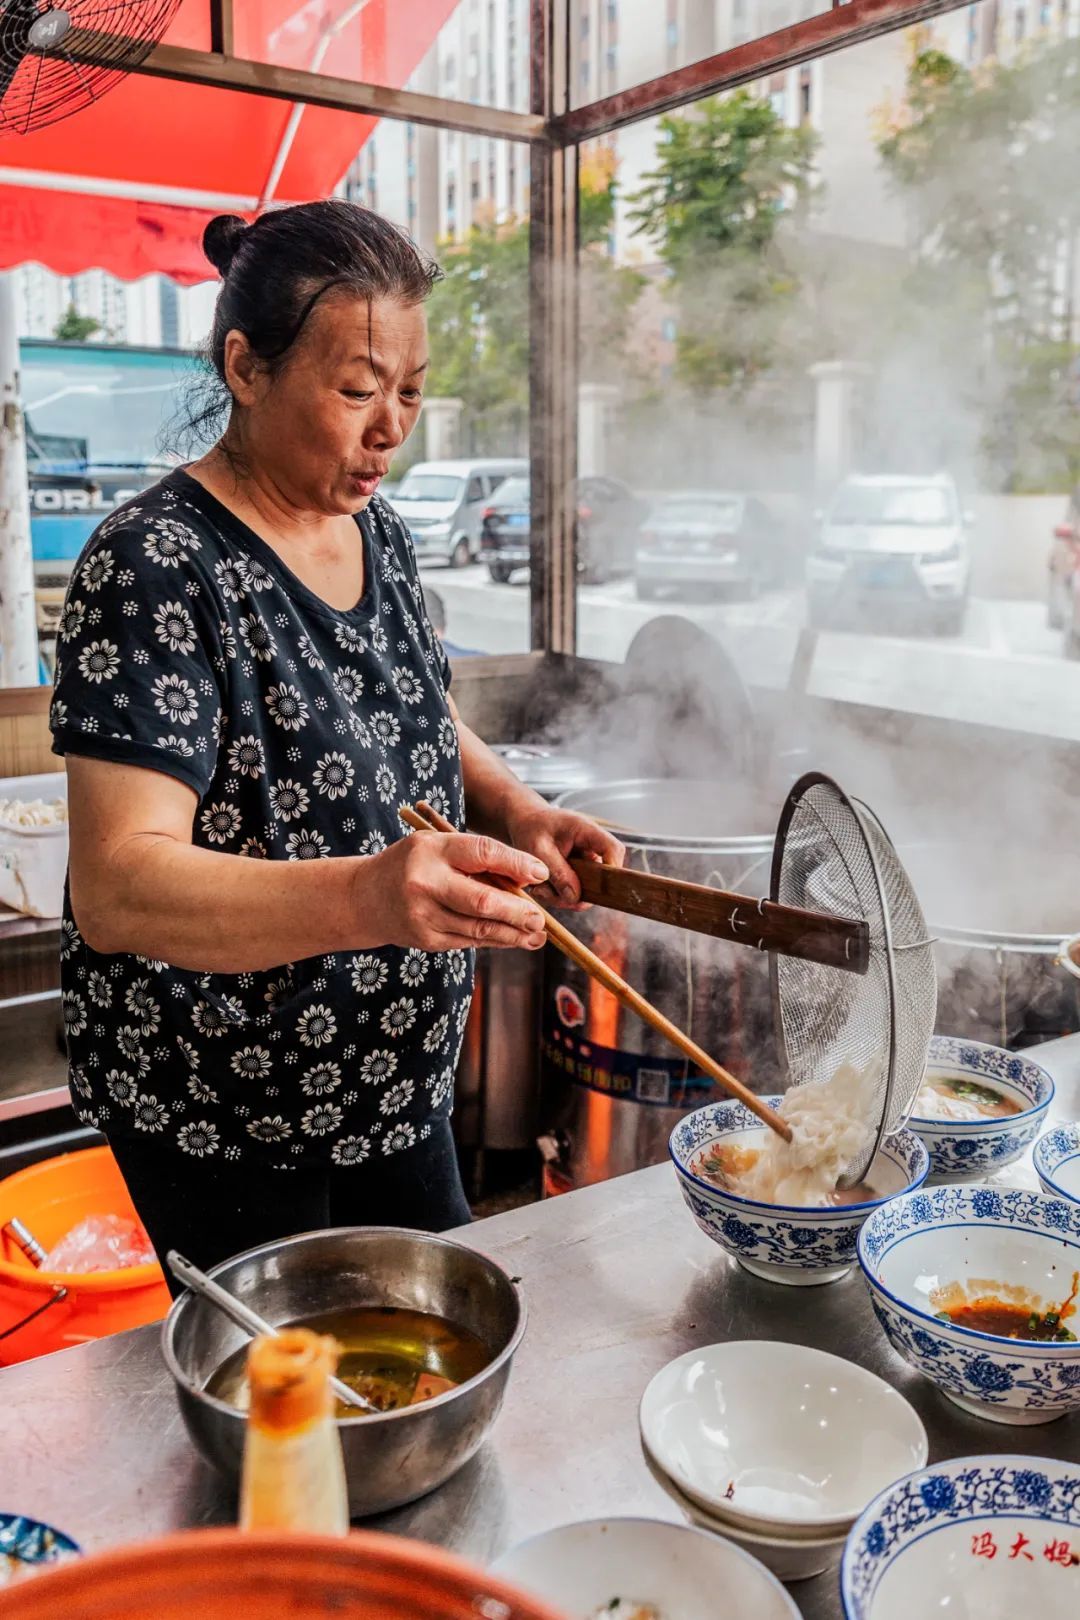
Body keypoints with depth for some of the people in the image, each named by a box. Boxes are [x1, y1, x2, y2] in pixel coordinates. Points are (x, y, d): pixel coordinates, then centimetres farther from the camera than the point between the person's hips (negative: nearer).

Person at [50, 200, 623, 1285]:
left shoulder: (377, 533, 2)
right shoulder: (158, 567, -22)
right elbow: (116, 887, -29)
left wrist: (514, 810, -4)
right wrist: (365, 898, -45)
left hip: (394, 1080, 7)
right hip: (222, 1121, -7)